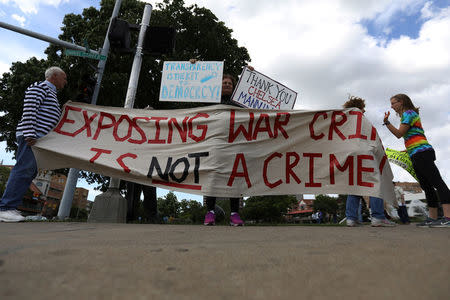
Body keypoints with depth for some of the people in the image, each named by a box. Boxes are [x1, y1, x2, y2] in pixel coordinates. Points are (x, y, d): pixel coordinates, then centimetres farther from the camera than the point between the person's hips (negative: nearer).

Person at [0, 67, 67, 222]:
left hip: (39, 137, 10)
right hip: (31, 135, -10)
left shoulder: (51, 93, 29)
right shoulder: (40, 87, -1)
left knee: (30, 171, 5)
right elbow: (29, 109, -14)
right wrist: (30, 134, -22)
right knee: (24, 169, -15)